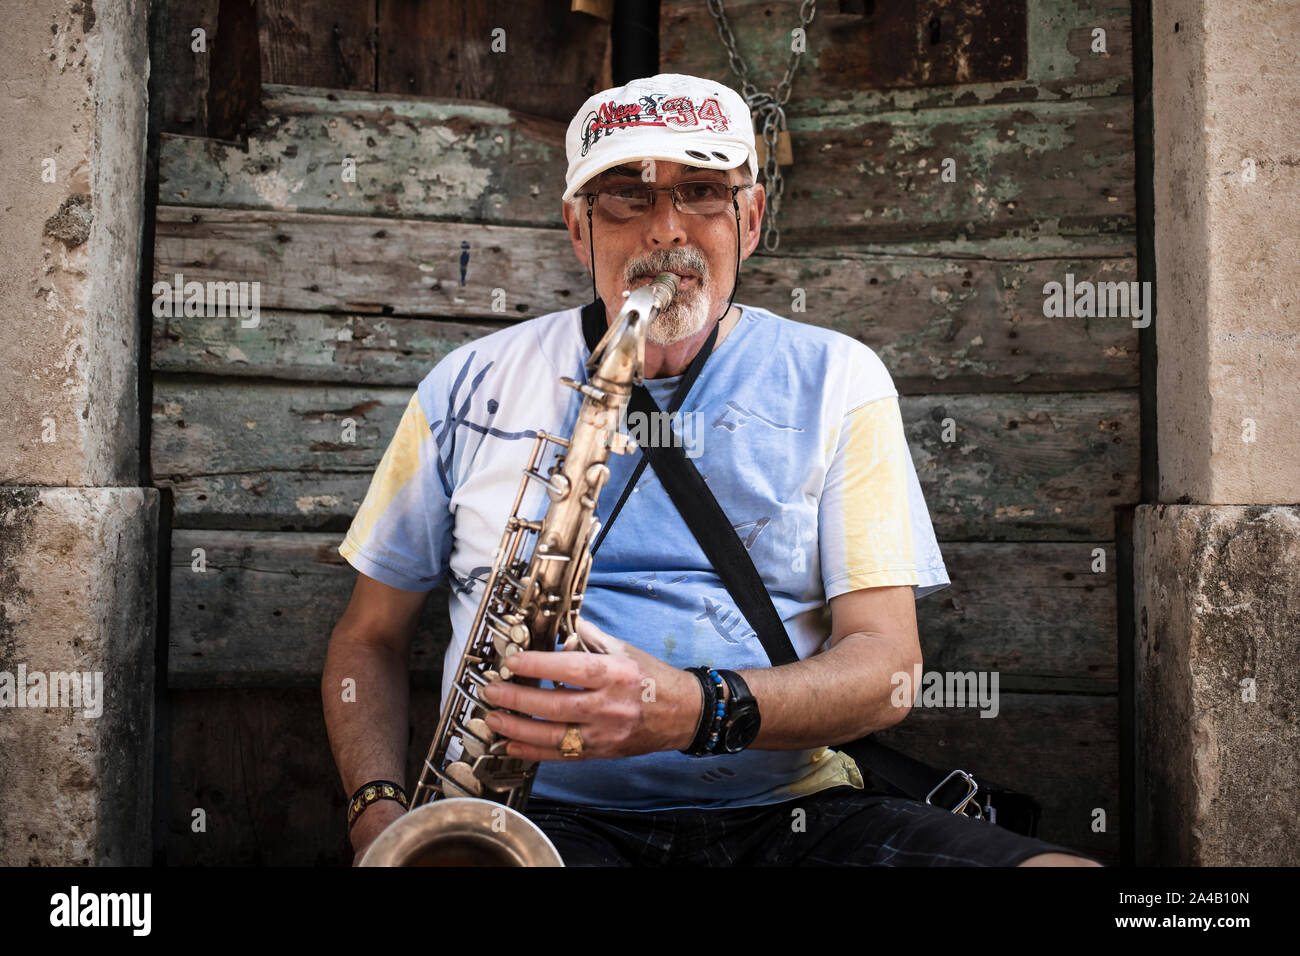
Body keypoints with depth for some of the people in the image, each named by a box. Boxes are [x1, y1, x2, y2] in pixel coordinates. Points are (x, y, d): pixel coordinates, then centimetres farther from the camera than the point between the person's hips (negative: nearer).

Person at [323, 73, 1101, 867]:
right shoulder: (471, 387, 9)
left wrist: (695, 710, -20)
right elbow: (371, 637, 15)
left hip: (787, 811, 3)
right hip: (541, 816, -2)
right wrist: (380, 814, -4)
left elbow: (886, 664, -1)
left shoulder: (834, 380, 7)